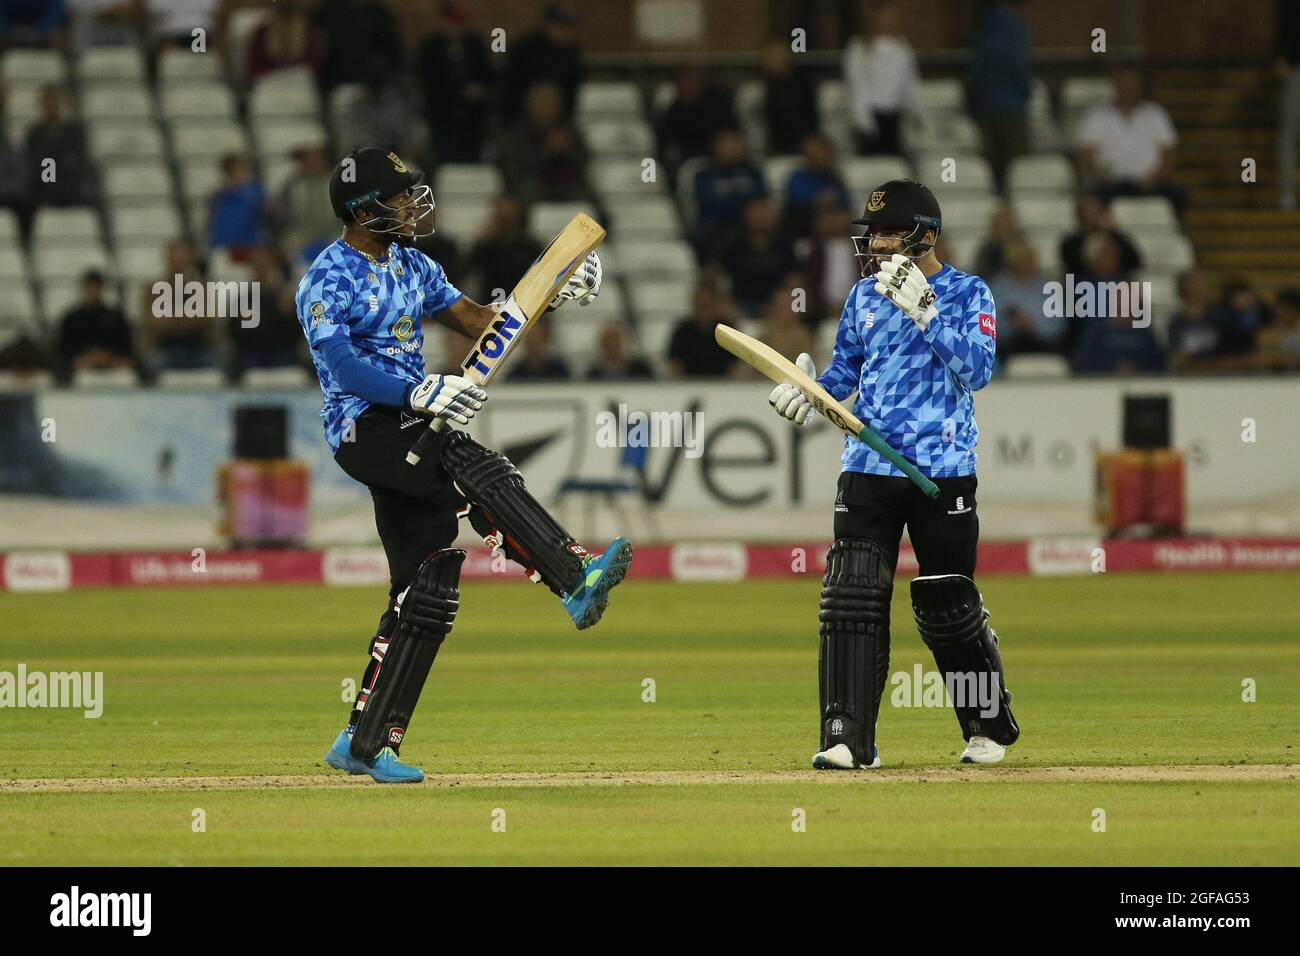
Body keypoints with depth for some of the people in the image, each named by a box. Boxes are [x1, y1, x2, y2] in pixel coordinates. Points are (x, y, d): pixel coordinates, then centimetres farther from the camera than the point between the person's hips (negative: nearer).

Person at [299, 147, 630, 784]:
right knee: (478, 472, -32)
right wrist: (420, 391, -32)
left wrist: (554, 295, 5)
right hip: (363, 427, -9)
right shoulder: (328, 279, -9)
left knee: (426, 594, 3)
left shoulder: (413, 268, 17)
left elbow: (480, 321, 18)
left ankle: (365, 744, 6)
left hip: (409, 429, 9)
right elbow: (342, 364, -21)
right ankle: (575, 581, -44)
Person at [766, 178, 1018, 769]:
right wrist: (809, 393, -1)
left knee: (947, 608, 2)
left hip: (944, 472, -4)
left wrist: (924, 311, -23)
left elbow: (977, 370, -16)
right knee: (851, 599, -8)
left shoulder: (968, 295, -2)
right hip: (868, 471, 4)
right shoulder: (866, 294, 12)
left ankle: (990, 726, 23)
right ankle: (848, 739, -7)